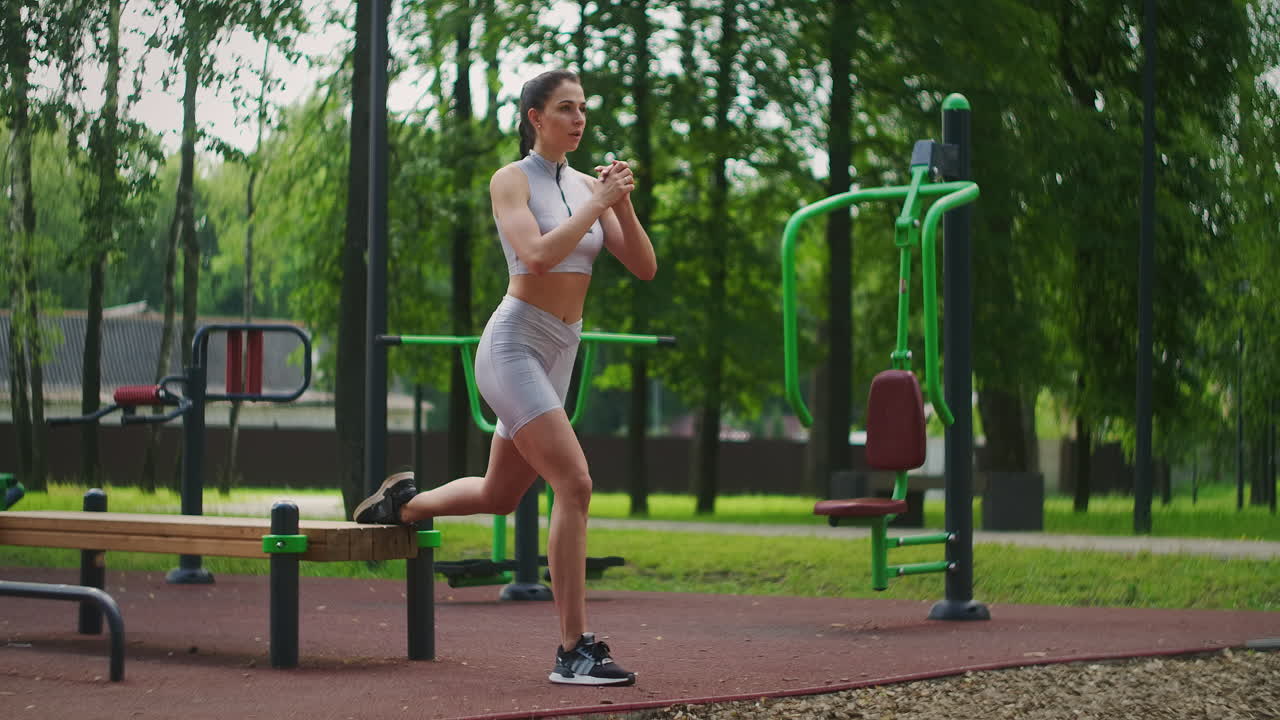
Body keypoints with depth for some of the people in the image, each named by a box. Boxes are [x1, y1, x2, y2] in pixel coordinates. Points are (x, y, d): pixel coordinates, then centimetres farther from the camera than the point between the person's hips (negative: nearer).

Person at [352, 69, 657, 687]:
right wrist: (598, 204, -18)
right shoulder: (510, 180, -6)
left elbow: (644, 268, 5)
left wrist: (622, 205, -10)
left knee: (499, 497, 21)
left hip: (557, 357, 8)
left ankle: (403, 503, 49)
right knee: (575, 485, -20)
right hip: (514, 345, -8)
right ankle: (573, 650, -19)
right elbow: (537, 255, -23)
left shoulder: (587, 185, 11)